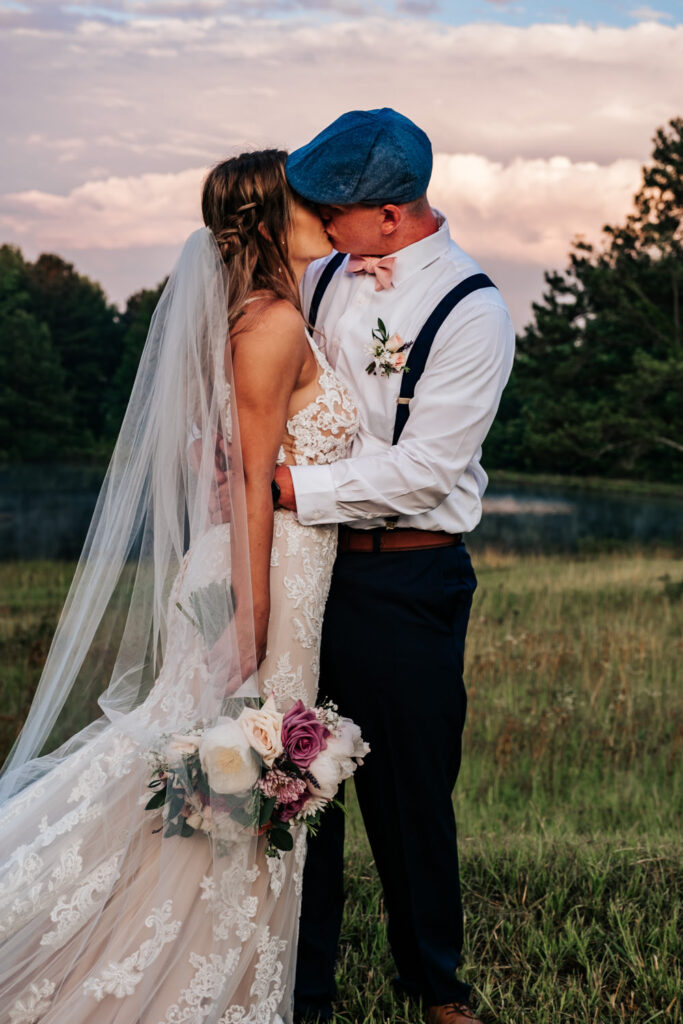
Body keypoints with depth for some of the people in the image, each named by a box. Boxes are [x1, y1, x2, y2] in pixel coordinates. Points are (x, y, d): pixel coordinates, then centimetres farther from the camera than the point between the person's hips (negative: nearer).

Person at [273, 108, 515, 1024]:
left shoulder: (472, 313, -13)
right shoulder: (326, 271, 5)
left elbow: (419, 471, -18)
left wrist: (287, 489, -19)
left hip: (406, 583, -5)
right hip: (305, 560, 5)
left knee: (410, 791, 9)